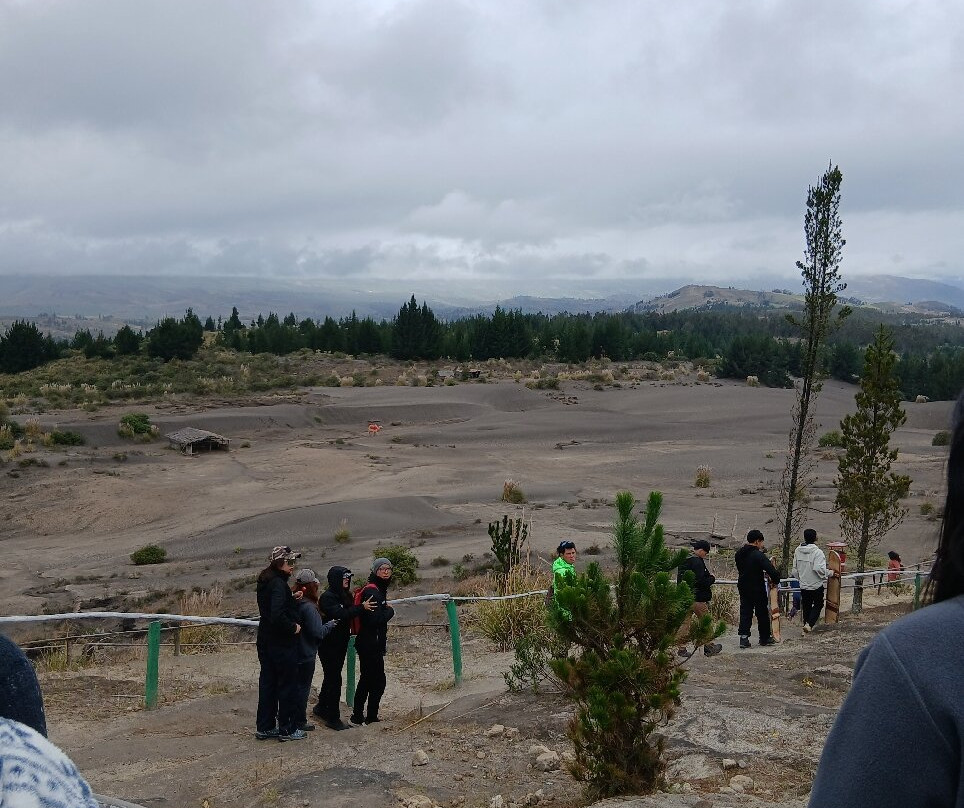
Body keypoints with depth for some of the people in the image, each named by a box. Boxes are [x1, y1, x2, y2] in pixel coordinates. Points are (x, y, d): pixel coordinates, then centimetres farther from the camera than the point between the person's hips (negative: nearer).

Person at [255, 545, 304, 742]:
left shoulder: (264, 582, 10)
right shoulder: (278, 584, -20)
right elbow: (277, 615, -30)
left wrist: (293, 599, 8)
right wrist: (293, 627, -16)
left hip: (265, 641, 9)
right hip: (282, 644, -9)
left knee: (268, 682, 14)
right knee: (288, 685, 2)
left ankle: (264, 727, 21)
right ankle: (287, 729, 10)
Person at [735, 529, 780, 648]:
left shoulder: (739, 554, 4)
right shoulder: (758, 555, -20)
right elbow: (772, 570, -27)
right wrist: (775, 580, -8)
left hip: (743, 586, 6)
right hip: (757, 588, -6)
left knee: (745, 612, 8)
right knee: (762, 612, 10)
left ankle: (744, 637, -3)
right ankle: (765, 638, 21)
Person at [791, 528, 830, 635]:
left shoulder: (797, 551, 0)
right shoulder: (817, 552, -20)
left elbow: (795, 569, 8)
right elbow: (819, 569, -27)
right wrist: (829, 573, -10)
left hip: (803, 585, 5)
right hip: (816, 585, -5)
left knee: (806, 606, 17)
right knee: (818, 605, 12)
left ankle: (806, 627, 22)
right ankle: (809, 624, -4)